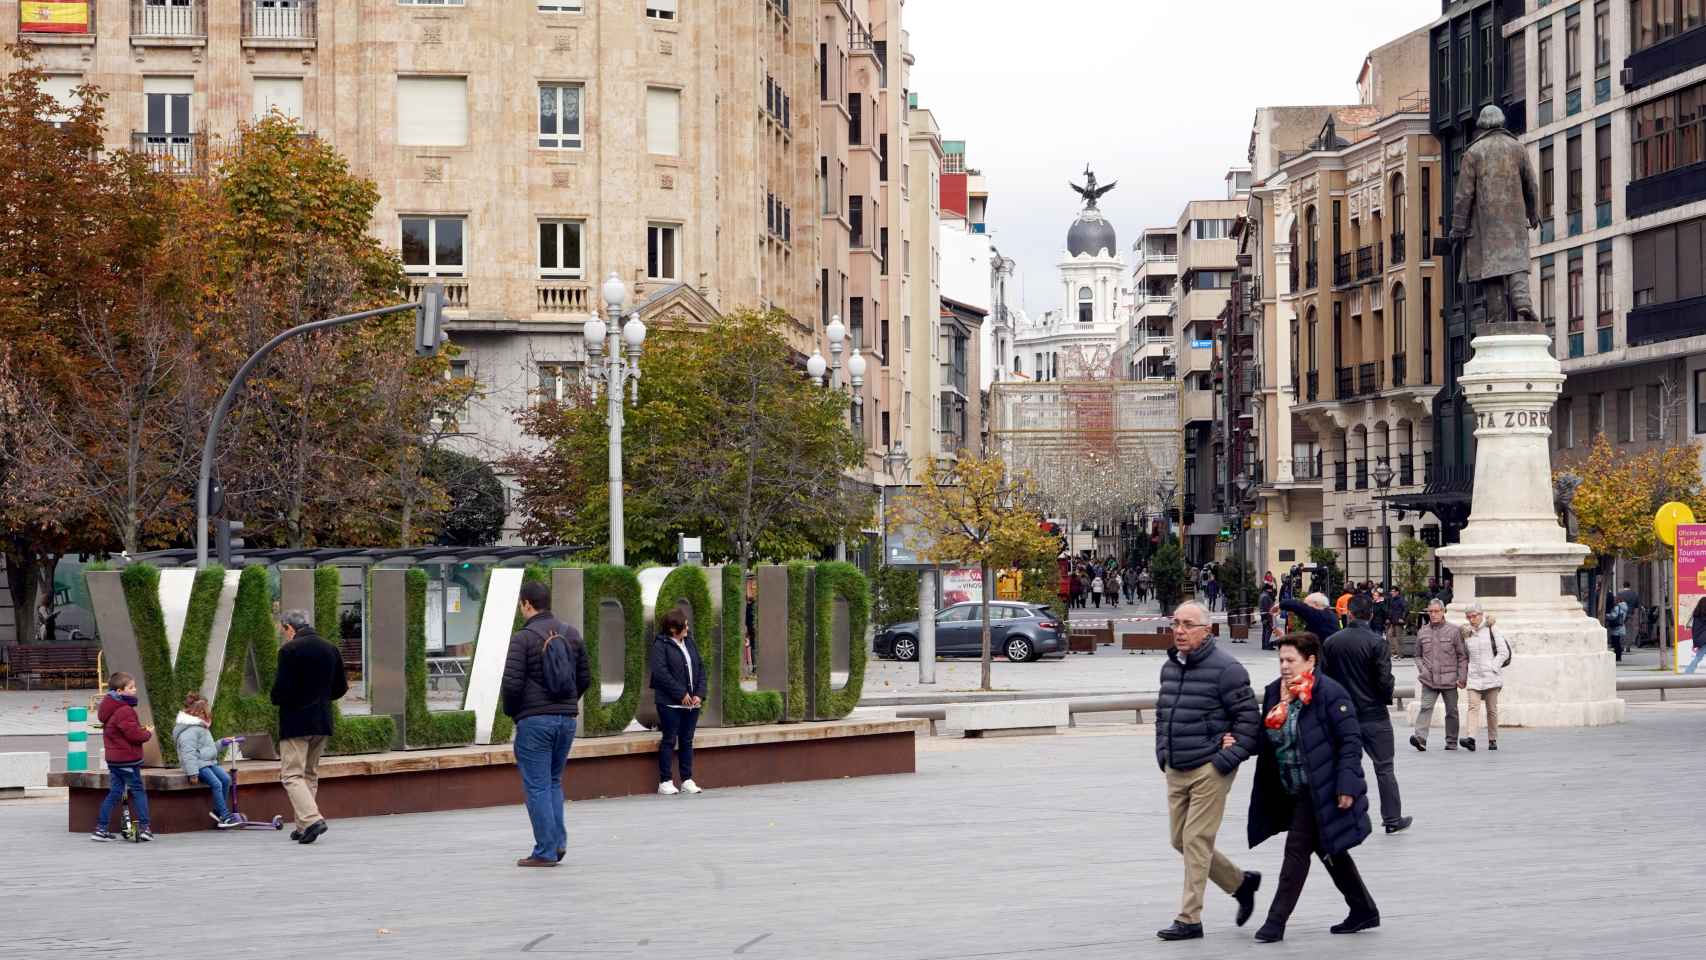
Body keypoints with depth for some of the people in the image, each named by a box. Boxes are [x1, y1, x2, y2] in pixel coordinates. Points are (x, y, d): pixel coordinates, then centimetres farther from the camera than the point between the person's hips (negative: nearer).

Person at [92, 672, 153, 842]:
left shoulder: (110, 710, 12)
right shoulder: (125, 711, -20)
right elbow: (135, 735, -21)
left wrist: (141, 729, 7)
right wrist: (148, 733, -3)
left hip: (113, 759, 9)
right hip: (127, 759, -9)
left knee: (114, 793, 12)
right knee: (138, 791, 2)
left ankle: (100, 829, 10)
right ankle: (144, 827, 3)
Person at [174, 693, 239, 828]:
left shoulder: (202, 728, 24)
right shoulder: (189, 730, -12)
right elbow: (188, 753, -20)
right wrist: (192, 772, -25)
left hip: (209, 762, 10)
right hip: (198, 765, -10)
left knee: (226, 778, -12)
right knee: (216, 784, -24)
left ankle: (218, 812, -5)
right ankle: (225, 816, -21)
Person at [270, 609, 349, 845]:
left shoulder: (289, 650, -12)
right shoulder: (330, 650, 8)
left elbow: (281, 689, -16)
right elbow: (340, 688, 11)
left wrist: (277, 700, 5)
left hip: (295, 722, -7)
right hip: (322, 723, 7)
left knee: (292, 774, -5)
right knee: (311, 774, 16)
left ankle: (311, 819, -22)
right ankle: (304, 826, 17)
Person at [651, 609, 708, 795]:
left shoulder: (690, 643, 12)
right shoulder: (661, 645, -8)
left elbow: (700, 668, 12)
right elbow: (660, 672, -17)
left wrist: (700, 694, -1)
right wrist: (681, 694, -17)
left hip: (692, 703, 6)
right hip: (670, 703, -6)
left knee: (687, 741, 9)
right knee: (669, 741, -1)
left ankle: (687, 780, 14)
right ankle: (665, 782, 4)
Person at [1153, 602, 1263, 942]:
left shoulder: (1224, 668, -13)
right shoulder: (1169, 668, 11)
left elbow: (1248, 717, -13)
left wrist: (1228, 758, -15)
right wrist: (1162, 752, 14)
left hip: (1210, 771, -8)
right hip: (1176, 770, 8)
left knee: (1196, 841, -7)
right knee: (1181, 840, 12)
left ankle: (1189, 919, 0)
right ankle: (1241, 883, 30)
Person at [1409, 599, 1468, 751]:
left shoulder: (1454, 631, 0)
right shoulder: (1422, 632, 8)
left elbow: (1462, 656, 1)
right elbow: (1418, 655, 19)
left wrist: (1462, 677, -4)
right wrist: (1422, 670, 2)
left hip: (1449, 680, -1)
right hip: (1429, 680, 1)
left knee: (1451, 711, 9)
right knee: (1426, 708, -15)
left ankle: (1451, 742, 19)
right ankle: (1420, 738, -26)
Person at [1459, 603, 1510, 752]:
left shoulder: (1491, 630, -1)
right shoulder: (1467, 634, 10)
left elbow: (1504, 652, -3)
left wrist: (1493, 668, -10)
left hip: (1491, 677, -2)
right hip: (1474, 677, 2)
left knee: (1492, 709, 4)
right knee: (1473, 706, -14)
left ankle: (1493, 740, 14)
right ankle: (1470, 738, -27)